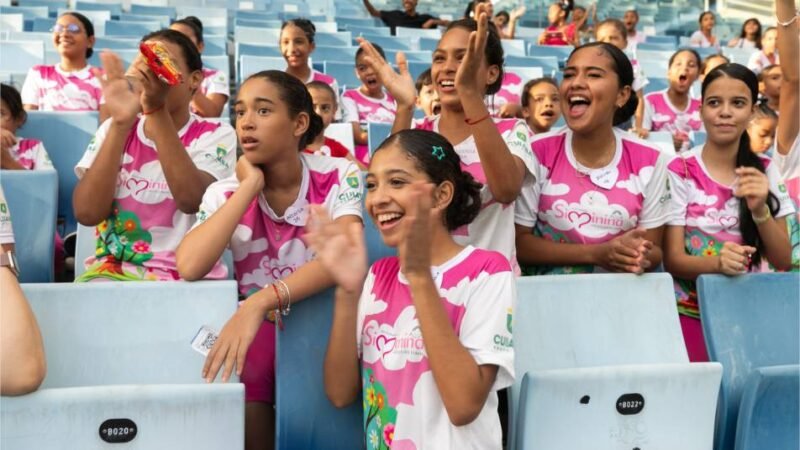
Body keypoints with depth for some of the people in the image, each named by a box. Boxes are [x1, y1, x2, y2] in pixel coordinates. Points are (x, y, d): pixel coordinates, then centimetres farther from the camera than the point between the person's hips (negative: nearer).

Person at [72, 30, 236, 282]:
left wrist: (156, 111, -25)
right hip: (114, 270, 2)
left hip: (189, 274, -2)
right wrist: (120, 122, -16)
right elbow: (87, 213, -10)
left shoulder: (215, 136, -1)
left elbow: (192, 201, -21)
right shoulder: (114, 129, 6)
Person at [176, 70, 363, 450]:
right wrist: (251, 186, -16)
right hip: (258, 332, 2)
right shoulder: (226, 193, -2)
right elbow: (189, 267, -20)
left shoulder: (339, 176, -7)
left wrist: (259, 303, -36)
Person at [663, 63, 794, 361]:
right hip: (691, 313, -3)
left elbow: (784, 261, -2)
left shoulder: (765, 172, 2)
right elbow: (672, 260, -11)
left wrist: (760, 210, -19)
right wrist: (717, 262, -30)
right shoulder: (679, 172, -8)